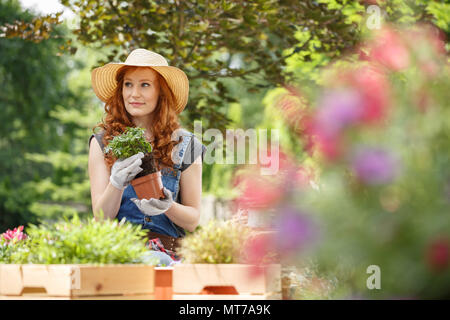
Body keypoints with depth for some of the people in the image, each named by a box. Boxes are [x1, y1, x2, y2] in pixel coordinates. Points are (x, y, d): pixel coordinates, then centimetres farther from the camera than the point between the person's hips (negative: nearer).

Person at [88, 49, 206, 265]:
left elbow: (193, 220, 12)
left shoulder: (185, 146, 9)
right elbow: (101, 217, 3)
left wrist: (167, 207, -11)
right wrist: (116, 184, -18)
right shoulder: (103, 142, 9)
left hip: (164, 248, 0)